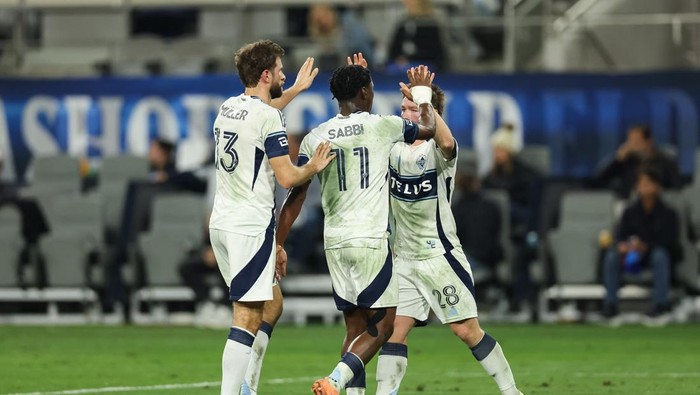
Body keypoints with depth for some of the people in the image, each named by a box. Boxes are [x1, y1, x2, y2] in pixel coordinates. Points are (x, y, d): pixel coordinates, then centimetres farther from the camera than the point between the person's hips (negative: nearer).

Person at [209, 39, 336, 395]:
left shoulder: (228, 108, 13)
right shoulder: (268, 116, -13)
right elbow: (287, 177, -15)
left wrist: (297, 89, 49)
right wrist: (313, 167, 5)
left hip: (222, 222, 9)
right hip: (251, 225, -9)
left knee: (272, 303, 20)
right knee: (247, 319, -10)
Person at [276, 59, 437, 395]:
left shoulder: (315, 138, 6)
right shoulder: (382, 126, -3)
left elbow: (296, 194, 3)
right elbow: (428, 129, 18)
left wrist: (279, 244, 9)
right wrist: (422, 93, 35)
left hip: (334, 242, 5)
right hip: (370, 241, -5)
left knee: (355, 326, 12)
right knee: (383, 323, 1)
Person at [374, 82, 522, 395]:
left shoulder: (437, 150, -11)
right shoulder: (394, 148, 7)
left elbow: (446, 142, -35)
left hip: (440, 256, -5)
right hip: (404, 260, 5)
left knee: (466, 330, -4)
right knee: (394, 329, -5)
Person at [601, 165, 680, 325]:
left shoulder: (668, 213, -7)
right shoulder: (630, 211, 2)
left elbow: (670, 241, -14)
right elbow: (620, 235, 2)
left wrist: (646, 246, -28)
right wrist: (622, 245, -23)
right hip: (634, 258, 3)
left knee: (660, 255, -38)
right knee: (611, 256, -23)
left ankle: (661, 304, -34)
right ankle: (610, 304, -22)